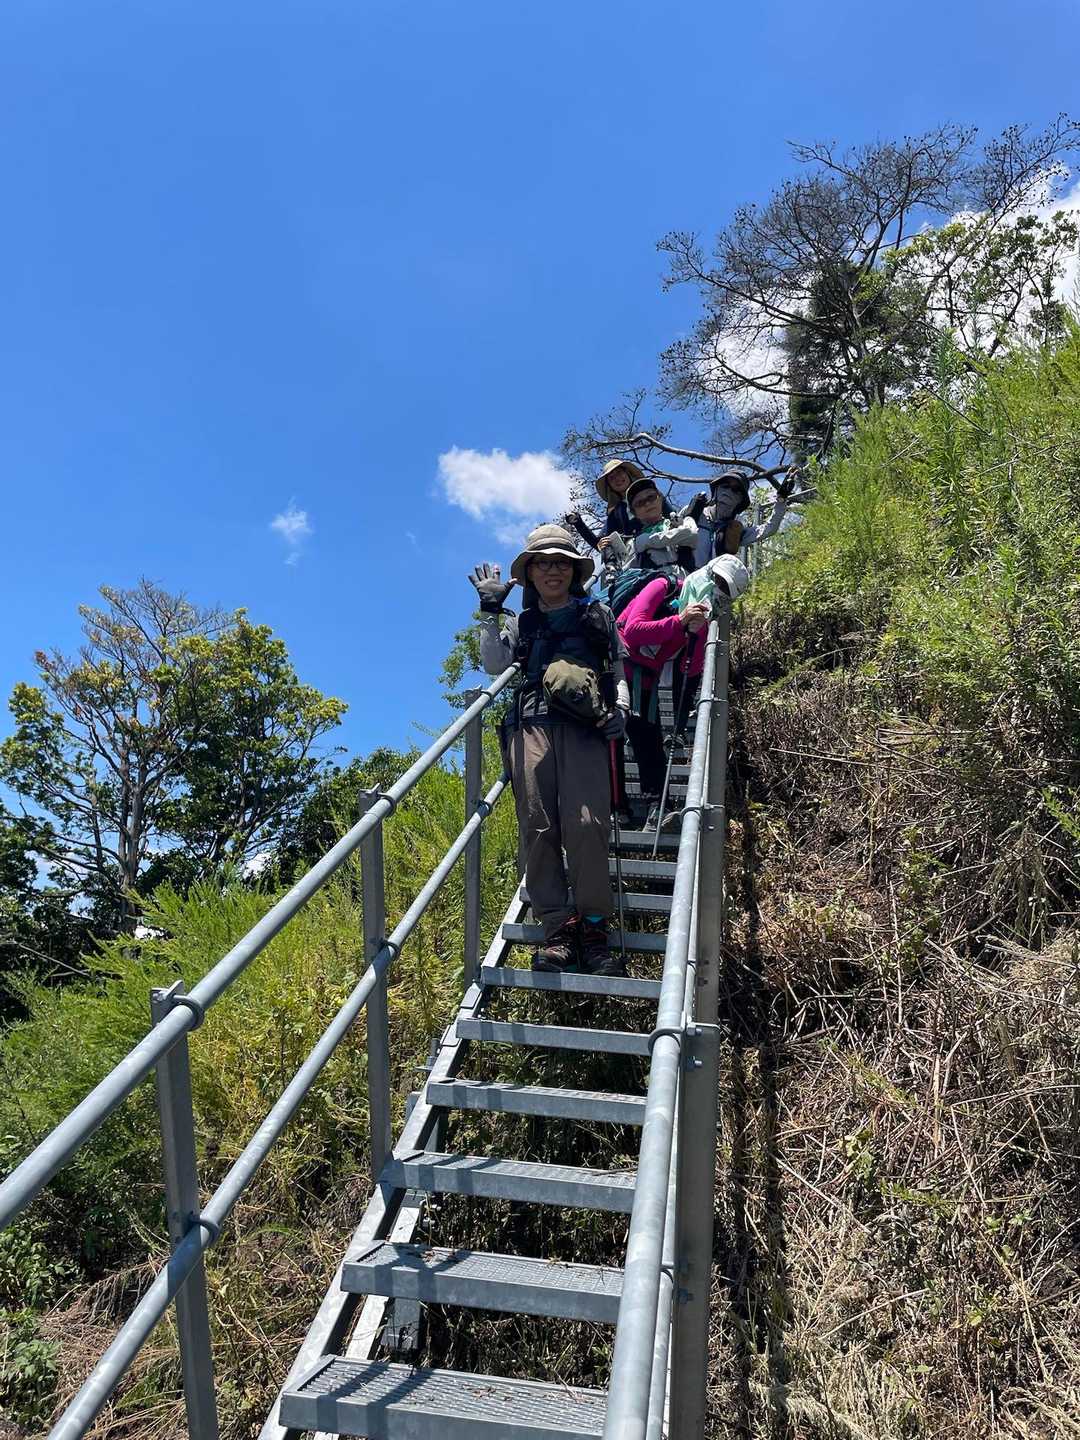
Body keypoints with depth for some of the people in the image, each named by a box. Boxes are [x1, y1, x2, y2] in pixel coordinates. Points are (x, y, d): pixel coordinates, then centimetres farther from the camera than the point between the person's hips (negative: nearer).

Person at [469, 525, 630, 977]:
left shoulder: (598, 614, 24)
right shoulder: (520, 623, 26)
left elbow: (619, 669, 21)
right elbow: (494, 664, 11)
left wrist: (620, 708, 2)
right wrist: (490, 611, 4)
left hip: (584, 724, -1)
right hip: (531, 723, 2)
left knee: (586, 823, -19)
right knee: (537, 828, -12)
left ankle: (593, 928, -10)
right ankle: (558, 931, -9)